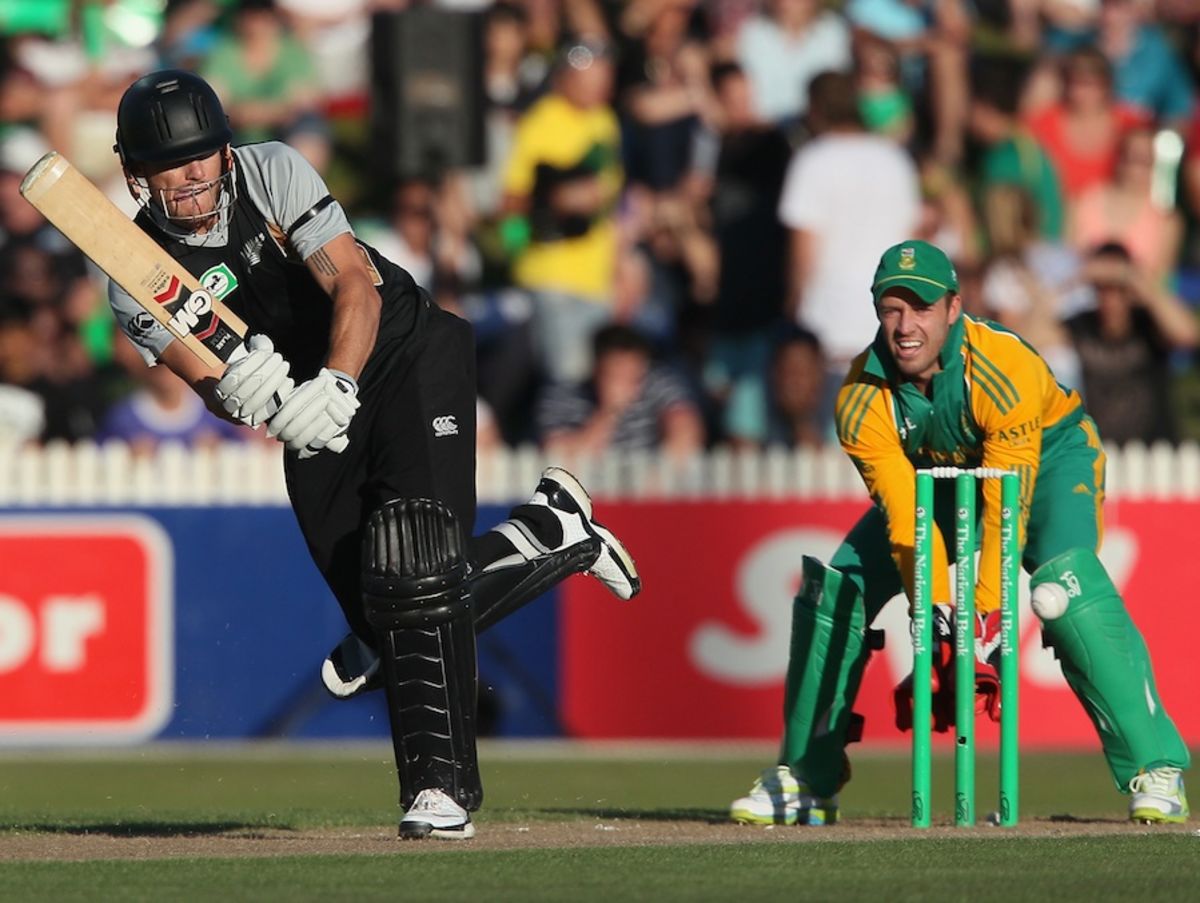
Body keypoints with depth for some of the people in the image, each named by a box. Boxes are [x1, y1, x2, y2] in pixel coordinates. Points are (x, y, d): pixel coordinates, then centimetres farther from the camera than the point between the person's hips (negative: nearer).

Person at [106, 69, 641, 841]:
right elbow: (200, 375, -20)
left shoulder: (273, 173, -15)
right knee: (384, 613, -1)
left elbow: (355, 283, -24)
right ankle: (554, 532, 23)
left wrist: (334, 386, -41)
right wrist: (238, 393, -45)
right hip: (314, 424, 4)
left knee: (414, 556, -23)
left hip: (407, 355, -4)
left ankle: (440, 783, -25)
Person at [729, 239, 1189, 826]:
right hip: (938, 473, 5)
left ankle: (1154, 770, -32)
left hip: (1051, 456, -5)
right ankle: (804, 779, 6)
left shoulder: (1005, 373, -36)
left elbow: (1005, 514, -35)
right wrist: (939, 627, -37)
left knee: (1063, 582, -33)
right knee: (834, 589, -8)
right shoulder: (862, 402, -25)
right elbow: (906, 522, -26)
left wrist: (984, 628, -39)